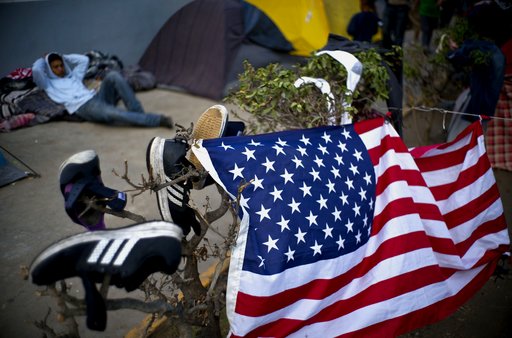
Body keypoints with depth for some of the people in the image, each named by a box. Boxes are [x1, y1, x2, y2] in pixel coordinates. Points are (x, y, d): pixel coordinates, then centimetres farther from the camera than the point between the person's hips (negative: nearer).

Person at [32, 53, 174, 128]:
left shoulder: (73, 75, 34)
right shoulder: (49, 84, 19)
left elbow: (84, 60, 36)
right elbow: (36, 70, 4)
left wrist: (65, 57, 38)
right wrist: (43, 60, 24)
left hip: (96, 97, 6)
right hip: (84, 108, -6)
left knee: (113, 75, -23)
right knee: (111, 113, -39)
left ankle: (137, 113, -28)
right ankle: (158, 119, -43)